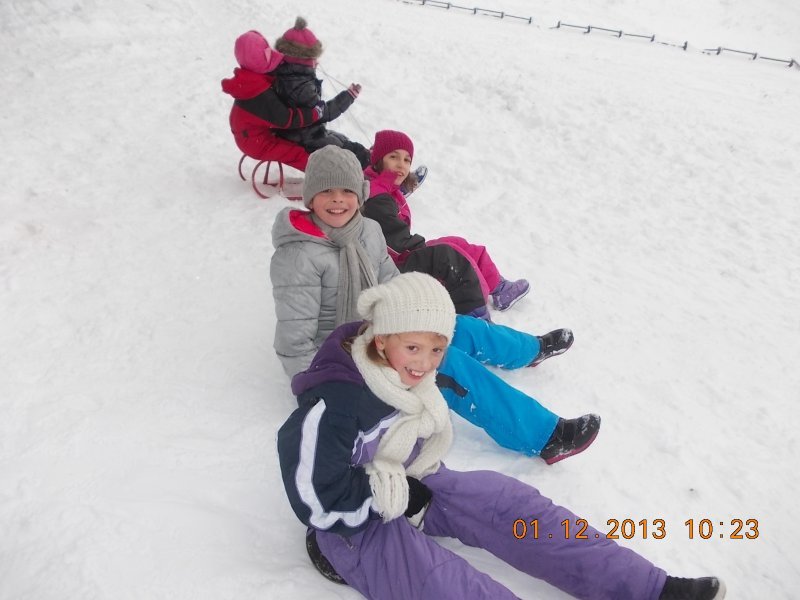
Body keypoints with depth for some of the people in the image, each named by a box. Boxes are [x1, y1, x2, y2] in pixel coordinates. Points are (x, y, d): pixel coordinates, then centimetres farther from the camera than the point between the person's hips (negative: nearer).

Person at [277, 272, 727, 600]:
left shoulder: (410, 378, -5)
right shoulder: (332, 407, -30)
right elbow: (316, 500, -26)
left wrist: (415, 480, -3)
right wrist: (395, 497, -20)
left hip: (411, 490, 7)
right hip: (356, 522, -7)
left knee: (512, 504, -7)